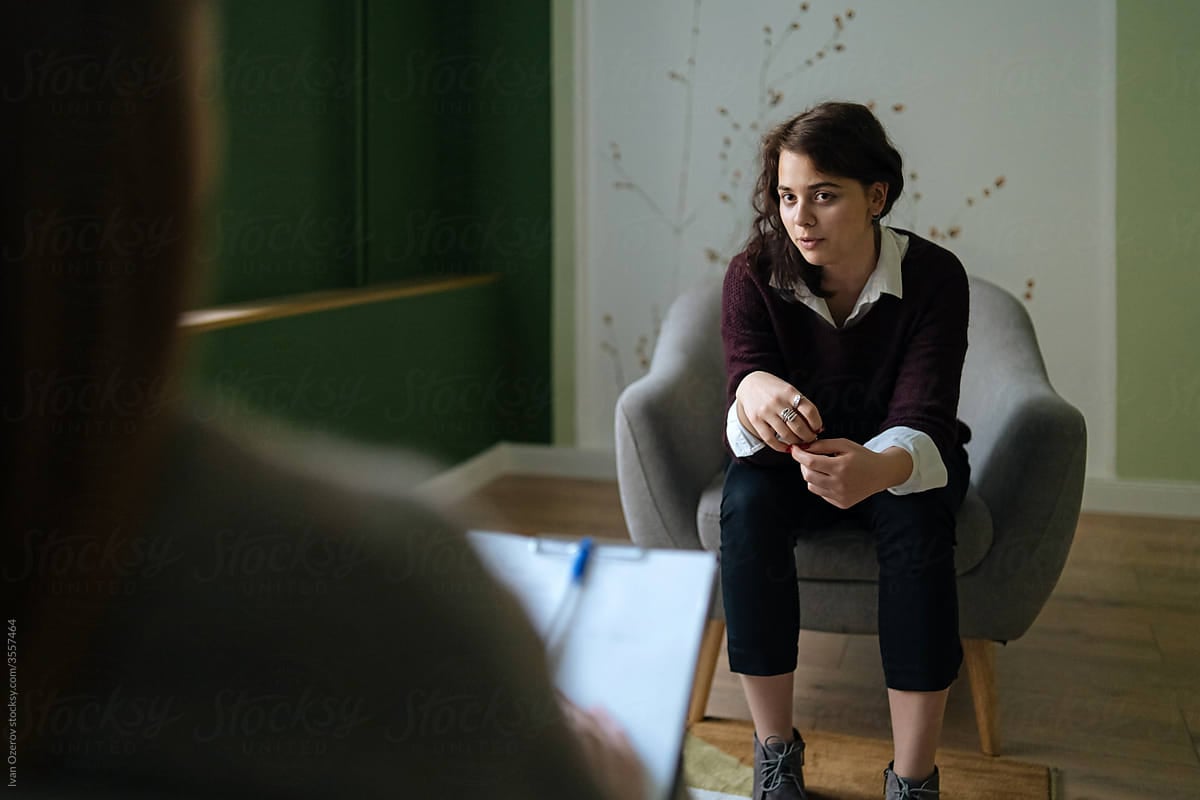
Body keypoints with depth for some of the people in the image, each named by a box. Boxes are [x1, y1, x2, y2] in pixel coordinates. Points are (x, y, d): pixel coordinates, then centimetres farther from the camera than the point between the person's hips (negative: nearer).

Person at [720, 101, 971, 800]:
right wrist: (753, 392, -51)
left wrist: (876, 469, -55)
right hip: (792, 454, 1)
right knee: (748, 500, -32)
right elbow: (745, 430, -24)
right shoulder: (754, 277, -17)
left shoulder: (933, 276, -20)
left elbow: (922, 424, -29)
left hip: (899, 458, -1)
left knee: (917, 517, -34)